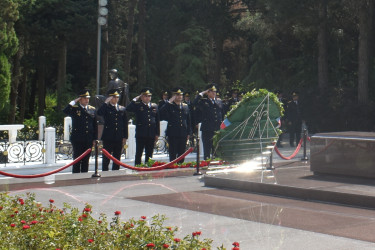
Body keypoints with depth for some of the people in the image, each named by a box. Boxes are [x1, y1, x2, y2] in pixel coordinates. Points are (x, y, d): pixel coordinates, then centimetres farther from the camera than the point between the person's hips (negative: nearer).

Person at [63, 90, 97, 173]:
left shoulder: (93, 110, 10)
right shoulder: (74, 108, -1)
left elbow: (95, 125, 12)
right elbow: (65, 111, -23)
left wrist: (94, 139, 7)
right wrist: (74, 102, -17)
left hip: (88, 140, 4)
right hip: (77, 140, -4)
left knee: (86, 161, 9)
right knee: (77, 160, 0)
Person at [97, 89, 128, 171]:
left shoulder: (122, 109, 11)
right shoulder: (106, 108, 0)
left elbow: (125, 124, 12)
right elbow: (99, 113, -23)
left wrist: (125, 137, 7)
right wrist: (106, 103, -20)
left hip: (119, 138, 4)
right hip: (108, 137, -4)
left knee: (117, 159, 9)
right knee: (106, 158, 1)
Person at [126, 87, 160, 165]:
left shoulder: (154, 106, 10)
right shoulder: (137, 105, 0)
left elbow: (157, 121, 12)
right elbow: (128, 109, -19)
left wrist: (157, 134, 7)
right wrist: (135, 99, -12)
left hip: (151, 135, 4)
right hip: (140, 135, -4)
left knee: (149, 155, 10)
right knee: (138, 154, 2)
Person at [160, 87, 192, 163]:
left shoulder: (185, 106, 14)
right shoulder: (170, 106, 1)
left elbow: (188, 121, 17)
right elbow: (161, 113, -20)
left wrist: (189, 133, 11)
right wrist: (169, 102, -18)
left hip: (183, 134, 4)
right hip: (173, 134, -4)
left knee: (182, 154, 7)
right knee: (173, 154, -1)